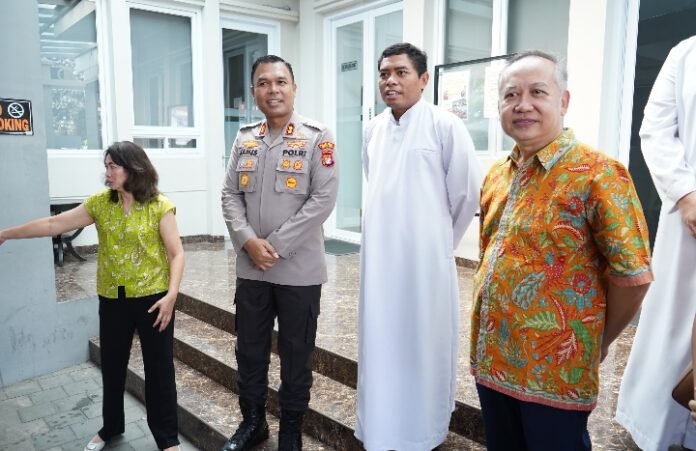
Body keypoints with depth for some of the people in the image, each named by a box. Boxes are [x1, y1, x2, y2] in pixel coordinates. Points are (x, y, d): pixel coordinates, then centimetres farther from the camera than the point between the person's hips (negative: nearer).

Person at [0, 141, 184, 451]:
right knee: (112, 366, 18)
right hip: (112, 300, 4)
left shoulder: (159, 206, -11)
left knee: (159, 368, 6)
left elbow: (176, 253, -11)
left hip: (153, 298, -4)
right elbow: (54, 224, 6)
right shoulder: (99, 203, 2)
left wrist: (171, 295, -19)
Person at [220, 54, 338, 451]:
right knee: (249, 351, 16)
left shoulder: (317, 138, -7)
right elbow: (231, 195, 6)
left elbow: (323, 198, -14)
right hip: (251, 268, 5)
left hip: (298, 270, -4)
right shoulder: (245, 139, 8)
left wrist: (277, 245, -17)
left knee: (296, 356, 10)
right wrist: (248, 240, -12)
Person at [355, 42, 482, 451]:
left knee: (425, 342, 8)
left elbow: (468, 193, -5)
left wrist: (440, 240, 4)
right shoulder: (373, 129, 7)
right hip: (380, 256, 5)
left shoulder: (445, 126, -10)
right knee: (382, 341, 13)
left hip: (424, 258, -5)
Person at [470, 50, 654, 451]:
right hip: (491, 360, 6)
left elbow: (633, 276, -13)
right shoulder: (496, 176, 6)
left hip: (556, 371, -6)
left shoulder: (598, 174, -15)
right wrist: (487, 343, 14)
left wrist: (597, 342, -1)